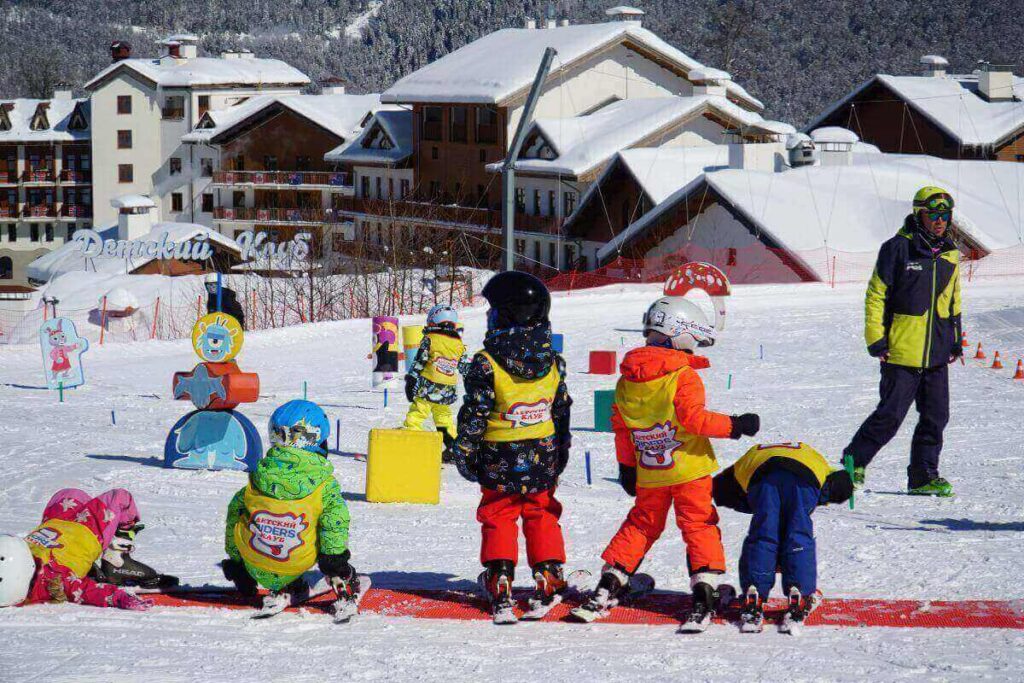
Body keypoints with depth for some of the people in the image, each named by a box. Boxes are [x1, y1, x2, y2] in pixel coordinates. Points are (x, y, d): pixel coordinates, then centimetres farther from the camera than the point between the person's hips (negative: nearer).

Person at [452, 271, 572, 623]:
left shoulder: (486, 363, -17)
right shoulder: (552, 361, -1)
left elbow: (474, 415, -13)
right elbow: (562, 412, 8)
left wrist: (464, 453, 0)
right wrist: (560, 456, 20)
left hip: (500, 462, -3)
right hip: (543, 460, 4)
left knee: (498, 519, 8)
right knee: (541, 516, 17)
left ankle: (500, 586, 1)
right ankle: (550, 579, 14)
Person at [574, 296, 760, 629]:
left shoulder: (627, 380, 4)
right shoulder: (684, 377, -15)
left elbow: (621, 427, 9)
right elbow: (694, 418, -21)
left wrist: (626, 465, 19)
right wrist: (735, 425, -12)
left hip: (648, 474, 5)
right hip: (689, 469, -5)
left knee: (642, 524, 19)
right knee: (699, 525, 3)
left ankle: (609, 584, 16)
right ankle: (704, 592, -7)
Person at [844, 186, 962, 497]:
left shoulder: (950, 254, 13)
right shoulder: (898, 249, -6)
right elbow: (876, 295, -5)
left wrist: (955, 341, 19)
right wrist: (876, 340, -9)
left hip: (937, 354, 6)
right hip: (901, 352, -6)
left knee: (936, 416, 4)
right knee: (890, 416, -7)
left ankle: (924, 476, 14)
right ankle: (853, 463, 9)